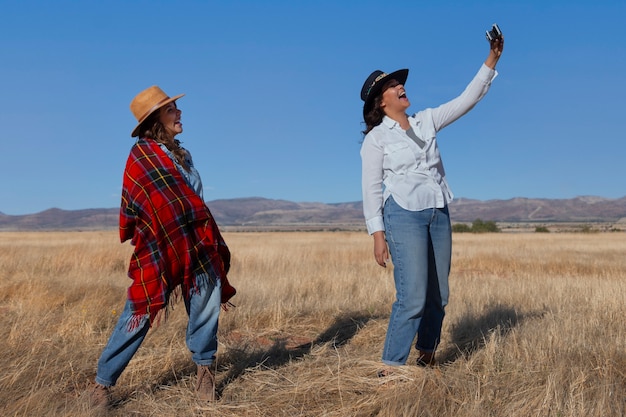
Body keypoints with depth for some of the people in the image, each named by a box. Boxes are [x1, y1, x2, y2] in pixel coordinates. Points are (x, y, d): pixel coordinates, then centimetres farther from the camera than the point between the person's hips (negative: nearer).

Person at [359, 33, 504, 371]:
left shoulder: (426, 121, 12)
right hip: (404, 215, -6)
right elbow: (371, 189, -5)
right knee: (412, 297, -13)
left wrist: (492, 59, 4)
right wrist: (378, 235, -11)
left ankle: (426, 355, 26)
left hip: (439, 214, 6)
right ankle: (390, 367, -3)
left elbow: (466, 100, 12)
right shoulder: (376, 137, -2)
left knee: (438, 295, 9)